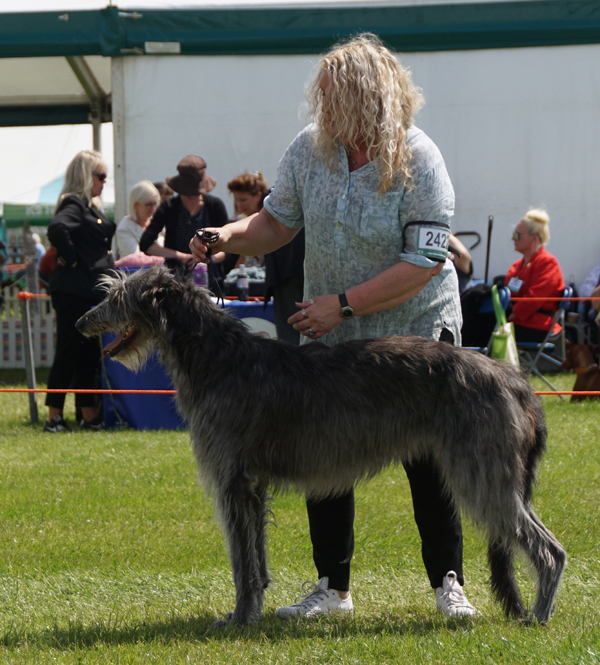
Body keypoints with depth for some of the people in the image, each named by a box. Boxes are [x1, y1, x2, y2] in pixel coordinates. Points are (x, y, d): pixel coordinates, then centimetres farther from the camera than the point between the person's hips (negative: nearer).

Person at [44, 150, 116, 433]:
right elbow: (57, 228, -32)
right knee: (69, 353, -7)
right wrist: (71, 258, -21)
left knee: (88, 354, 12)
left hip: (90, 291, 10)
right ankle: (54, 417, -3)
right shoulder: (74, 204, -13)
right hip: (73, 291, -10)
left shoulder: (90, 206, 18)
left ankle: (89, 415, 17)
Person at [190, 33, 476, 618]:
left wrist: (343, 303, -23)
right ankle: (332, 587, 16)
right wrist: (228, 236, -14)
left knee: (428, 460, -3)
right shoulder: (308, 148, -6)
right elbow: (278, 222, 6)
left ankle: (448, 584, 10)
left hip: (415, 332, -4)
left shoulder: (418, 162, -19)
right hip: (330, 335, 5)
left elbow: (424, 263, -22)